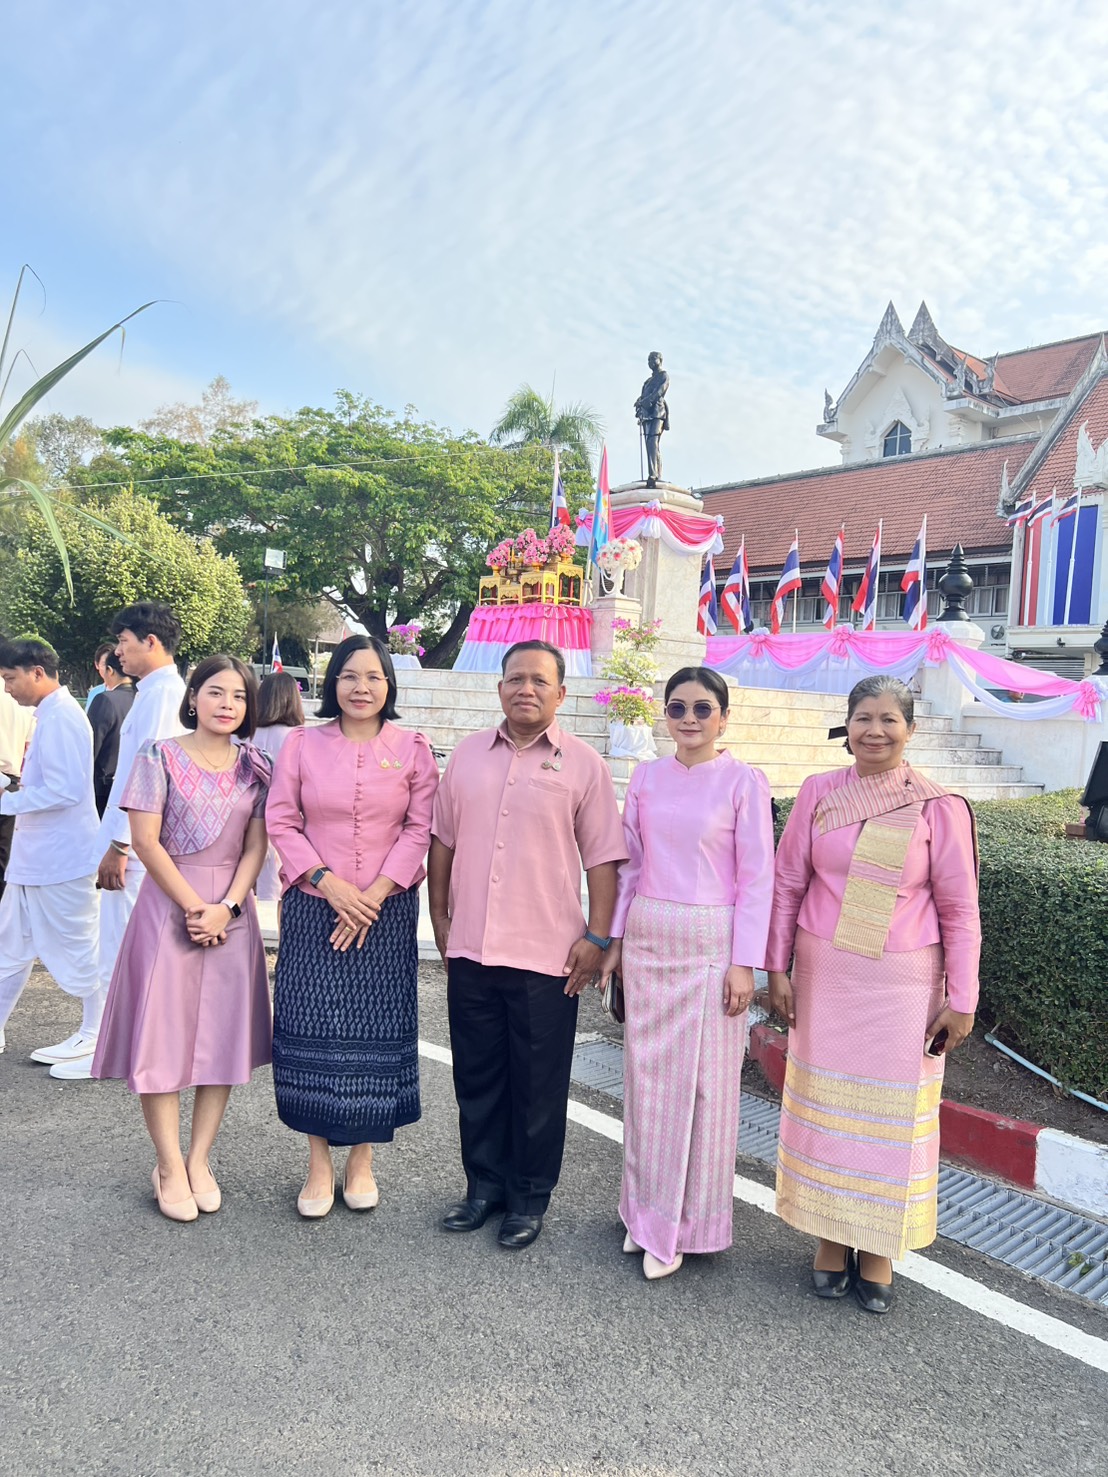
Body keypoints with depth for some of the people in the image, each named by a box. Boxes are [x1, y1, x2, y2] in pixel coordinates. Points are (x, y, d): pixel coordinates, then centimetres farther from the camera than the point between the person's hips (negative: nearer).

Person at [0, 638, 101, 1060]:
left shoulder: (61, 717, -19)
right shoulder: (49, 715, 14)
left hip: (60, 858, -10)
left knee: (73, 946, 2)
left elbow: (65, 790, -26)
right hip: (35, 856, 10)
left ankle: (93, 1035, 15)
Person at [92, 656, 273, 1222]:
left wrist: (226, 907, -11)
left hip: (232, 910, 3)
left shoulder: (254, 766, 6)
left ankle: (199, 1159, 19)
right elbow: (145, 841, -8)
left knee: (224, 1036, 6)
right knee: (163, 1033, 0)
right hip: (168, 905, -3)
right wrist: (193, 907, -12)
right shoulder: (160, 757, -3)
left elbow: (256, 845, 3)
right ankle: (169, 1168, 13)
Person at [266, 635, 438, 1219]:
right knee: (312, 1031, 2)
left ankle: (362, 1159, 22)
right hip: (313, 909, 0)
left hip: (387, 913, 0)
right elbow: (281, 822, 0)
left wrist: (376, 894, -11)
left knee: (376, 1032, 4)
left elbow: (420, 829, -2)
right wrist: (327, 881, -12)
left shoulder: (412, 749, 2)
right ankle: (318, 1162, 19)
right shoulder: (302, 744, 3)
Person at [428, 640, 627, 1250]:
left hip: (547, 956, -3)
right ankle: (484, 1184, 33)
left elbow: (603, 857, -3)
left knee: (538, 1086, 9)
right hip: (470, 949, 4)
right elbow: (442, 840, 13)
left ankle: (530, 1198, 27)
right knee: (477, 1077, 15)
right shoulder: (467, 755, 7)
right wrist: (440, 917, 10)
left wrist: (598, 936, -8)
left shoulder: (583, 764, -3)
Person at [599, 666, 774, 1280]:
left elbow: (756, 878, -6)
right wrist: (616, 941, 9)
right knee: (647, 1072, 11)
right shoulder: (646, 777, 6)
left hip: (710, 943, -4)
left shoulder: (743, 782, -6)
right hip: (648, 938, 4)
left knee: (701, 1079, 4)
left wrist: (744, 963, -10)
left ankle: (684, 1222, 20)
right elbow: (631, 864, 11)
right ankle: (647, 1208, 28)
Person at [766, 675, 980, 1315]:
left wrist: (961, 999, -3)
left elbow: (960, 909, -2)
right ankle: (832, 1236, 29)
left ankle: (878, 1249, 26)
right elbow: (788, 884, 4)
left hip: (903, 984, -1)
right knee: (825, 1102, 10)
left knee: (894, 1110, 8)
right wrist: (778, 967, 2)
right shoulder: (819, 793, -1)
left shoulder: (938, 807, -5)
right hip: (824, 975, 2)